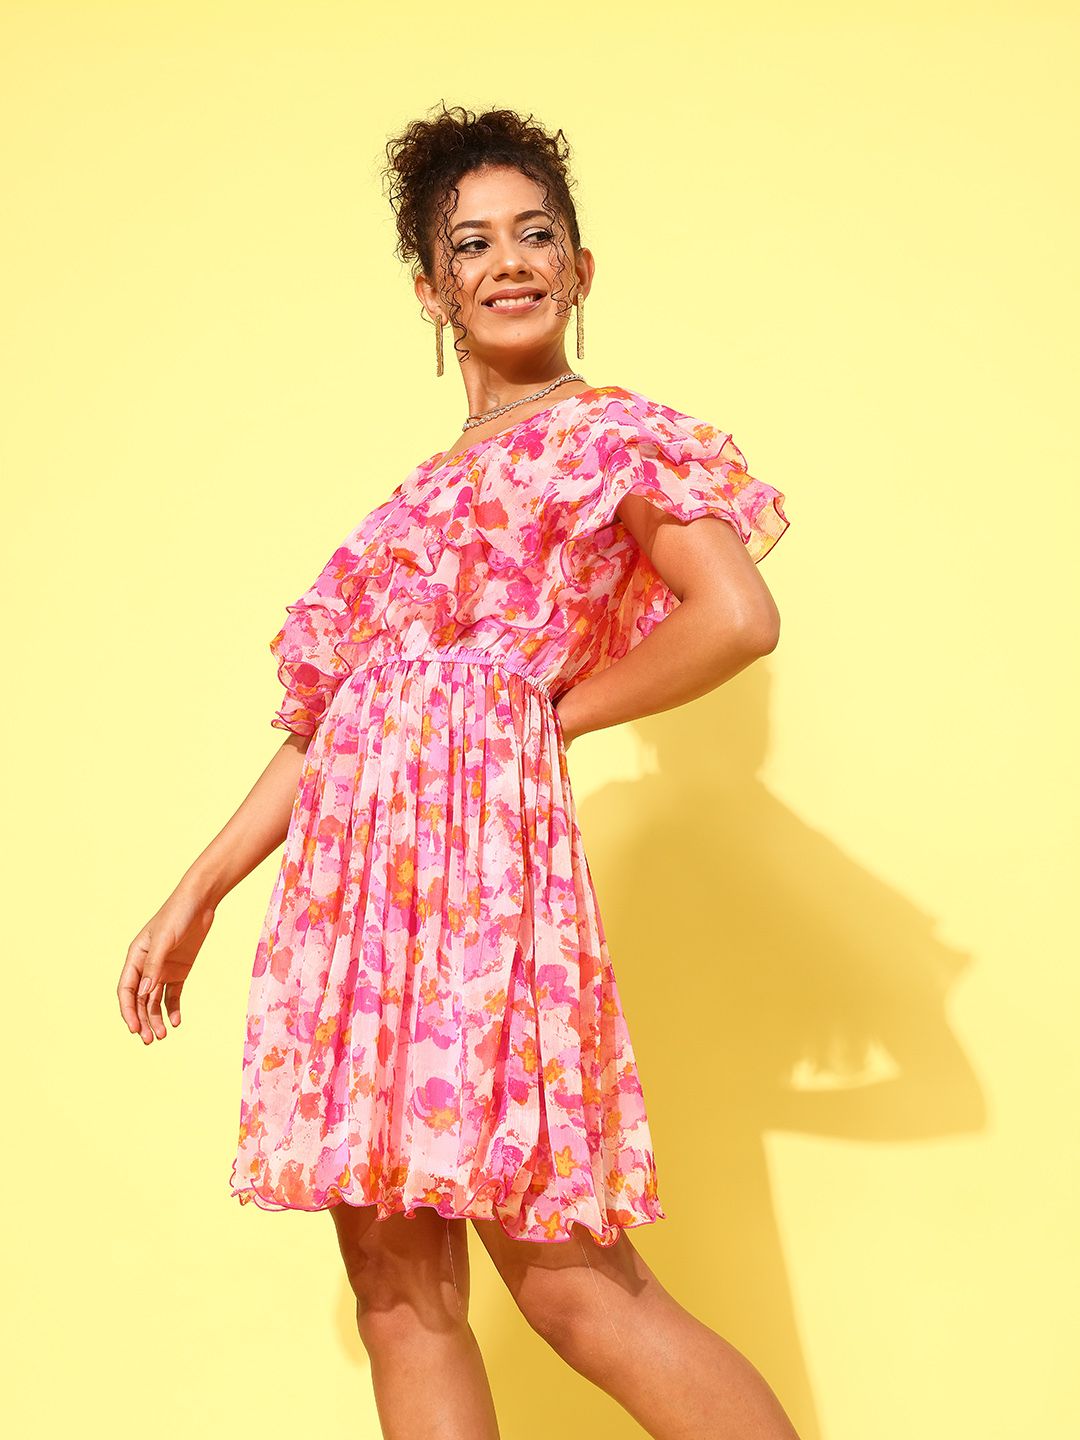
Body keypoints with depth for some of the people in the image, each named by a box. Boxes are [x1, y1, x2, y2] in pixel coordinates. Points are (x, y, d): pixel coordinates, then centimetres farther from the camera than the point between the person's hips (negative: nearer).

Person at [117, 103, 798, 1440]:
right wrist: (195, 893, 19)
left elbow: (737, 617, -14)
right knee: (397, 1289, 6)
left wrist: (549, 712, -3)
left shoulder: (611, 433, 3)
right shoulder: (435, 486, 22)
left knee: (571, 1283, -10)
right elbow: (324, 726, 21)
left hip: (477, 832, -7)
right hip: (356, 872, 7)